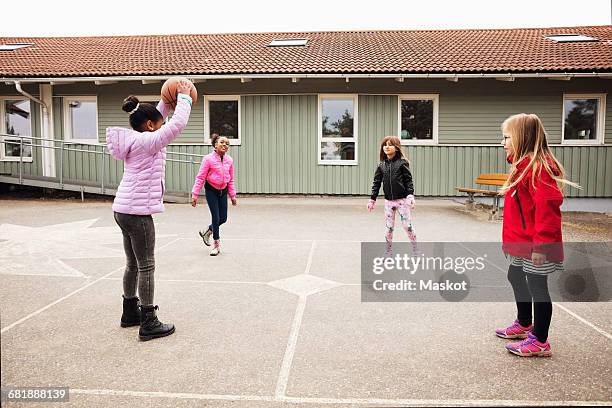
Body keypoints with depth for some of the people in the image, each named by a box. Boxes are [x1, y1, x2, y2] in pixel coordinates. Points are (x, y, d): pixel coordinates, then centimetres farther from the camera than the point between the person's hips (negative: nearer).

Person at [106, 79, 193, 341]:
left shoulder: (134, 140, 13)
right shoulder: (147, 142, -14)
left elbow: (158, 119, 28)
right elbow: (177, 124, -18)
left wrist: (168, 102, 21)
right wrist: (184, 97, -6)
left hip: (124, 210, 10)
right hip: (138, 212, -10)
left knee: (133, 265, 19)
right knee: (146, 267, -3)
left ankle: (130, 313, 32)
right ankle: (148, 324, 3)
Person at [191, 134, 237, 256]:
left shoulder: (229, 160, -1)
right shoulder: (208, 159, -14)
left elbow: (231, 179, 8)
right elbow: (200, 177, -13)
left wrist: (232, 195, 9)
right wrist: (194, 194, -16)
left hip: (223, 190, 5)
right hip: (211, 190, -5)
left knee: (223, 218, 6)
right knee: (216, 218, -5)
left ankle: (207, 231, 35)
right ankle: (216, 244, 13)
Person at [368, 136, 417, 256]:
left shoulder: (402, 163, -4)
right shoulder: (381, 165, 5)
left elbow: (408, 180, -6)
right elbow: (376, 183, 7)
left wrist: (410, 196, -16)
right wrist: (372, 200, 4)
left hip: (403, 200, -3)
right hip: (388, 201, 3)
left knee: (407, 226, 1)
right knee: (388, 228, 5)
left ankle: (416, 249, 21)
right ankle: (387, 254, 17)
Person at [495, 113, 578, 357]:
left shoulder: (538, 167, -21)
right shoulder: (522, 165, 11)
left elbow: (547, 207, -26)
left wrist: (541, 245, -26)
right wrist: (511, 238, 18)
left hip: (535, 245, -11)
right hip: (522, 243, 11)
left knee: (537, 287, 0)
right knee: (516, 277, 22)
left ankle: (539, 341, 15)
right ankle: (524, 325, 42)